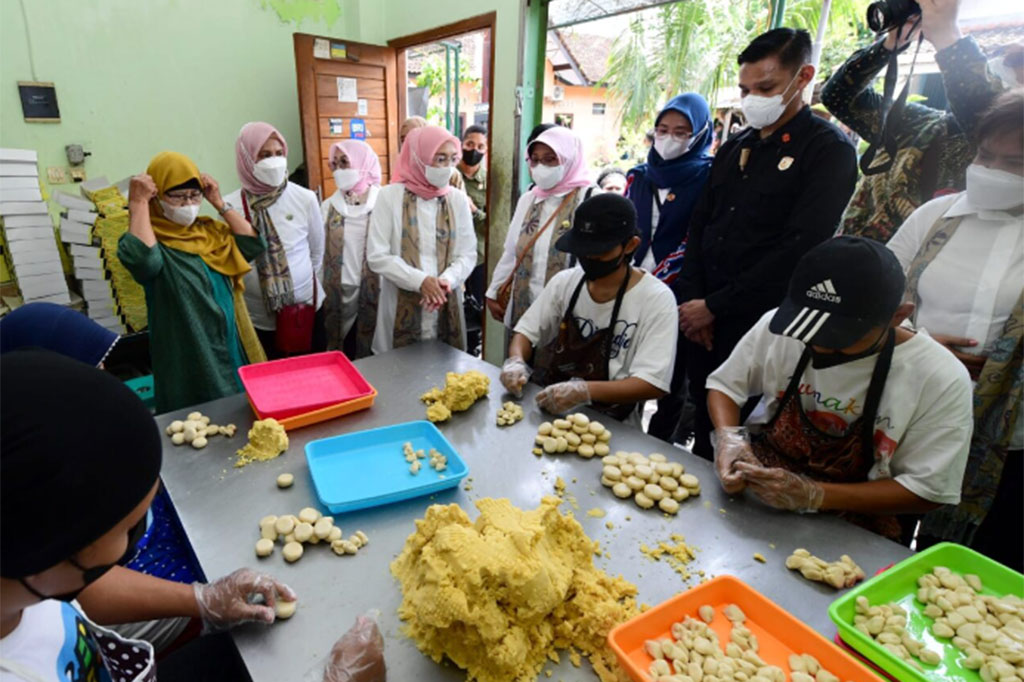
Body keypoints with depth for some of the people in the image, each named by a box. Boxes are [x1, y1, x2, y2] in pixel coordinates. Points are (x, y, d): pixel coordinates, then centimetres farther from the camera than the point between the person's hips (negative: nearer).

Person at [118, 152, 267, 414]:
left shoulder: (208, 231, 9)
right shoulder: (150, 239, -10)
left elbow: (254, 245, -1)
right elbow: (141, 259, -32)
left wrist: (219, 202, -2)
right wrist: (139, 203, -22)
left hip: (232, 345, 6)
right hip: (189, 358, -6)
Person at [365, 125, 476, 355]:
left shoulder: (458, 199, 4)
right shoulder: (390, 196, -4)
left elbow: (468, 254, 2)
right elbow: (377, 256, -8)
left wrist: (447, 280, -17)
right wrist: (420, 280, -18)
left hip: (446, 306, 3)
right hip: (402, 308, -2)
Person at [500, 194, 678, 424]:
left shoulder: (656, 299, -14)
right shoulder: (564, 281, 0)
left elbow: (652, 384, -19)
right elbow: (527, 332, 7)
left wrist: (585, 391, -32)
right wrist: (516, 361, -15)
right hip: (546, 407, 4)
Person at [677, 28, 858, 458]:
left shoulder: (829, 151, -5)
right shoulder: (733, 149, 14)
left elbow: (798, 249, -16)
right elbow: (698, 227, 11)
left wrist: (715, 306, -14)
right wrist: (691, 301, -2)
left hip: (762, 326, -5)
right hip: (702, 322, 6)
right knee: (704, 428, 15)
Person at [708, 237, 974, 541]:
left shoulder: (942, 380, -14)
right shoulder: (779, 325, -8)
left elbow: (926, 490, -9)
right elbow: (725, 383, 6)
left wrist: (814, 495, -21)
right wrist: (728, 436, -15)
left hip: (850, 532, -3)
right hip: (752, 492, 3)